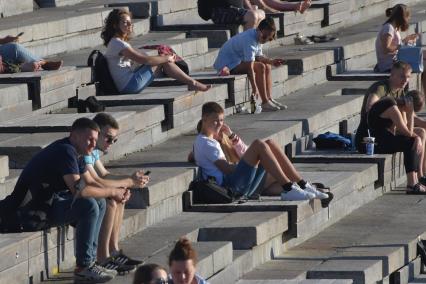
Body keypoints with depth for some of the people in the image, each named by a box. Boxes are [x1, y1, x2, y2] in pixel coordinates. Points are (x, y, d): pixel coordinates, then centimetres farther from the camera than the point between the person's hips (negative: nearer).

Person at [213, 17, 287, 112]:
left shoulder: (257, 37, 3)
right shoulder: (249, 41, -28)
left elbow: (258, 57, 15)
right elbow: (249, 66, -31)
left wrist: (271, 61, -3)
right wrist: (254, 88, -31)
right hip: (228, 65, -11)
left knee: (267, 66, 9)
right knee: (260, 67, -25)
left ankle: (269, 99, 7)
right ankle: (265, 103, -22)